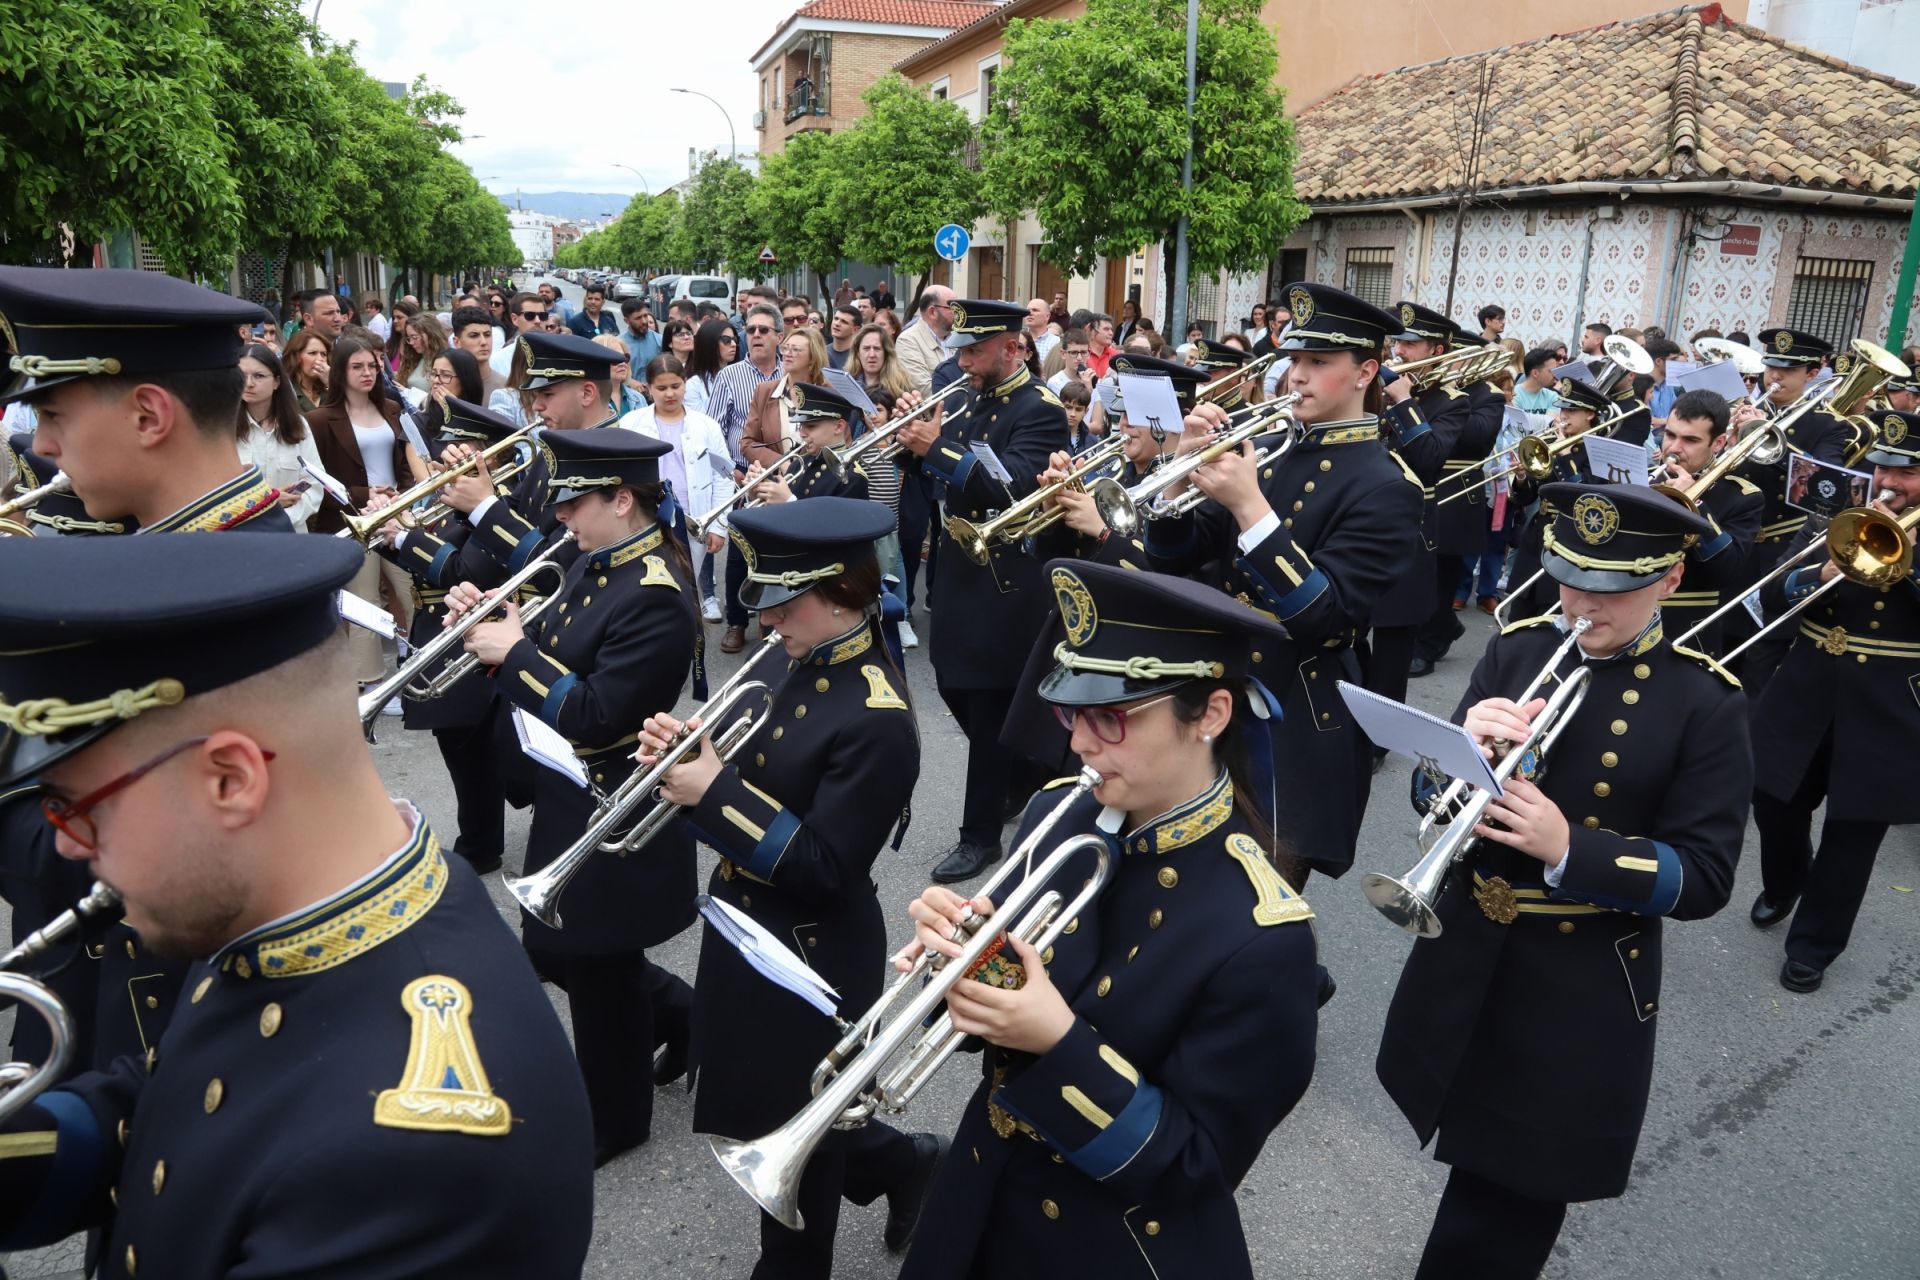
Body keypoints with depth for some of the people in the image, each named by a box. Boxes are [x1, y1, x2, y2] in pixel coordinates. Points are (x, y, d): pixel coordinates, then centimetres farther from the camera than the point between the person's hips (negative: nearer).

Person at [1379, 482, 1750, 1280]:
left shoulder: (1706, 702, -14)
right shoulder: (1516, 651, -3)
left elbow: (1703, 879, -15)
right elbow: (1431, 794, -3)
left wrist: (1568, 848, -30)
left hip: (1585, 990, -4)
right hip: (1467, 958, 4)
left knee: (1502, 1216, 10)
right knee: (1474, 1154, 28)